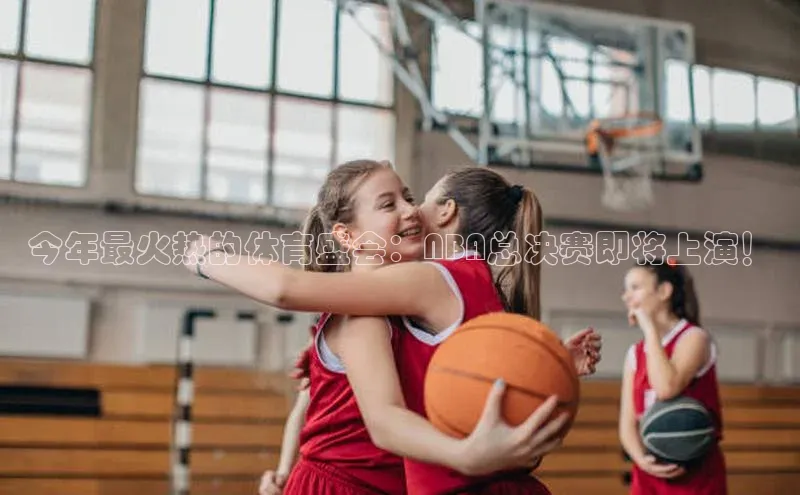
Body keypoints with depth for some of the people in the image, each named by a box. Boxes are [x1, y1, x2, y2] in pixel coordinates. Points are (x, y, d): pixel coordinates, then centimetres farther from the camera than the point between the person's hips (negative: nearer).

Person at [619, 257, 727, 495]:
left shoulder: (694, 337, -6)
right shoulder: (635, 353, 10)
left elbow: (667, 387, -26)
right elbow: (627, 423, 5)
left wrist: (649, 326, -14)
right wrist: (641, 459, -16)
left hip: (696, 475, -6)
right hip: (648, 476, 6)